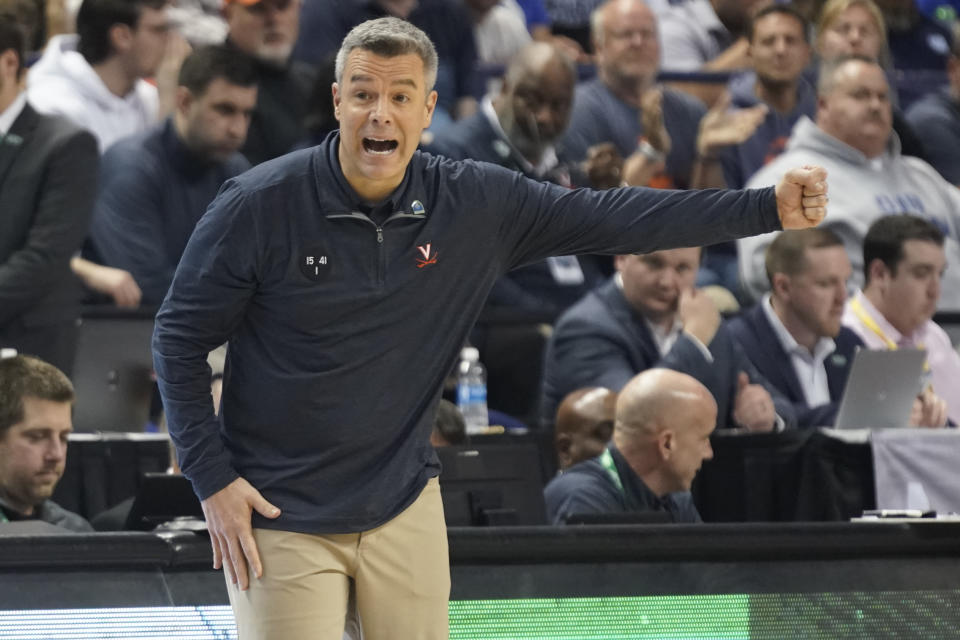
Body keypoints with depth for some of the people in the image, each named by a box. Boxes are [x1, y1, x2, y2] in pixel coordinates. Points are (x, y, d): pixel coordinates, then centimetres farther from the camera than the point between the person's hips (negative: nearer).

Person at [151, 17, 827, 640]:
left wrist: (769, 207, -7)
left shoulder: (476, 204, -3)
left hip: (403, 506, 4)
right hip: (282, 518, -4)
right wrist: (212, 480, -10)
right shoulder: (260, 205, -13)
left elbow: (610, 216, -1)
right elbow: (181, 337, -5)